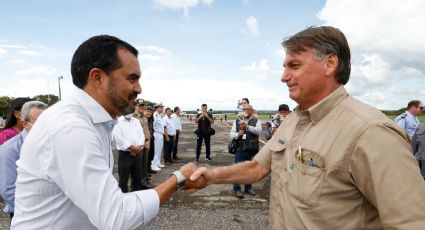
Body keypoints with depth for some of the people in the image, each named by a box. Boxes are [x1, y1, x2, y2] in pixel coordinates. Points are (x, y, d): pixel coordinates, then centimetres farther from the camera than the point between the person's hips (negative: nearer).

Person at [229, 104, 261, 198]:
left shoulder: (256, 121, 2)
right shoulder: (237, 121, 7)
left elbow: (258, 131, -17)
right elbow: (231, 134, 3)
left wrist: (247, 126, -30)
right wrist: (238, 134, -20)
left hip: (253, 150, 1)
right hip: (240, 150, 0)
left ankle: (248, 187, 28)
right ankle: (237, 189, 10)